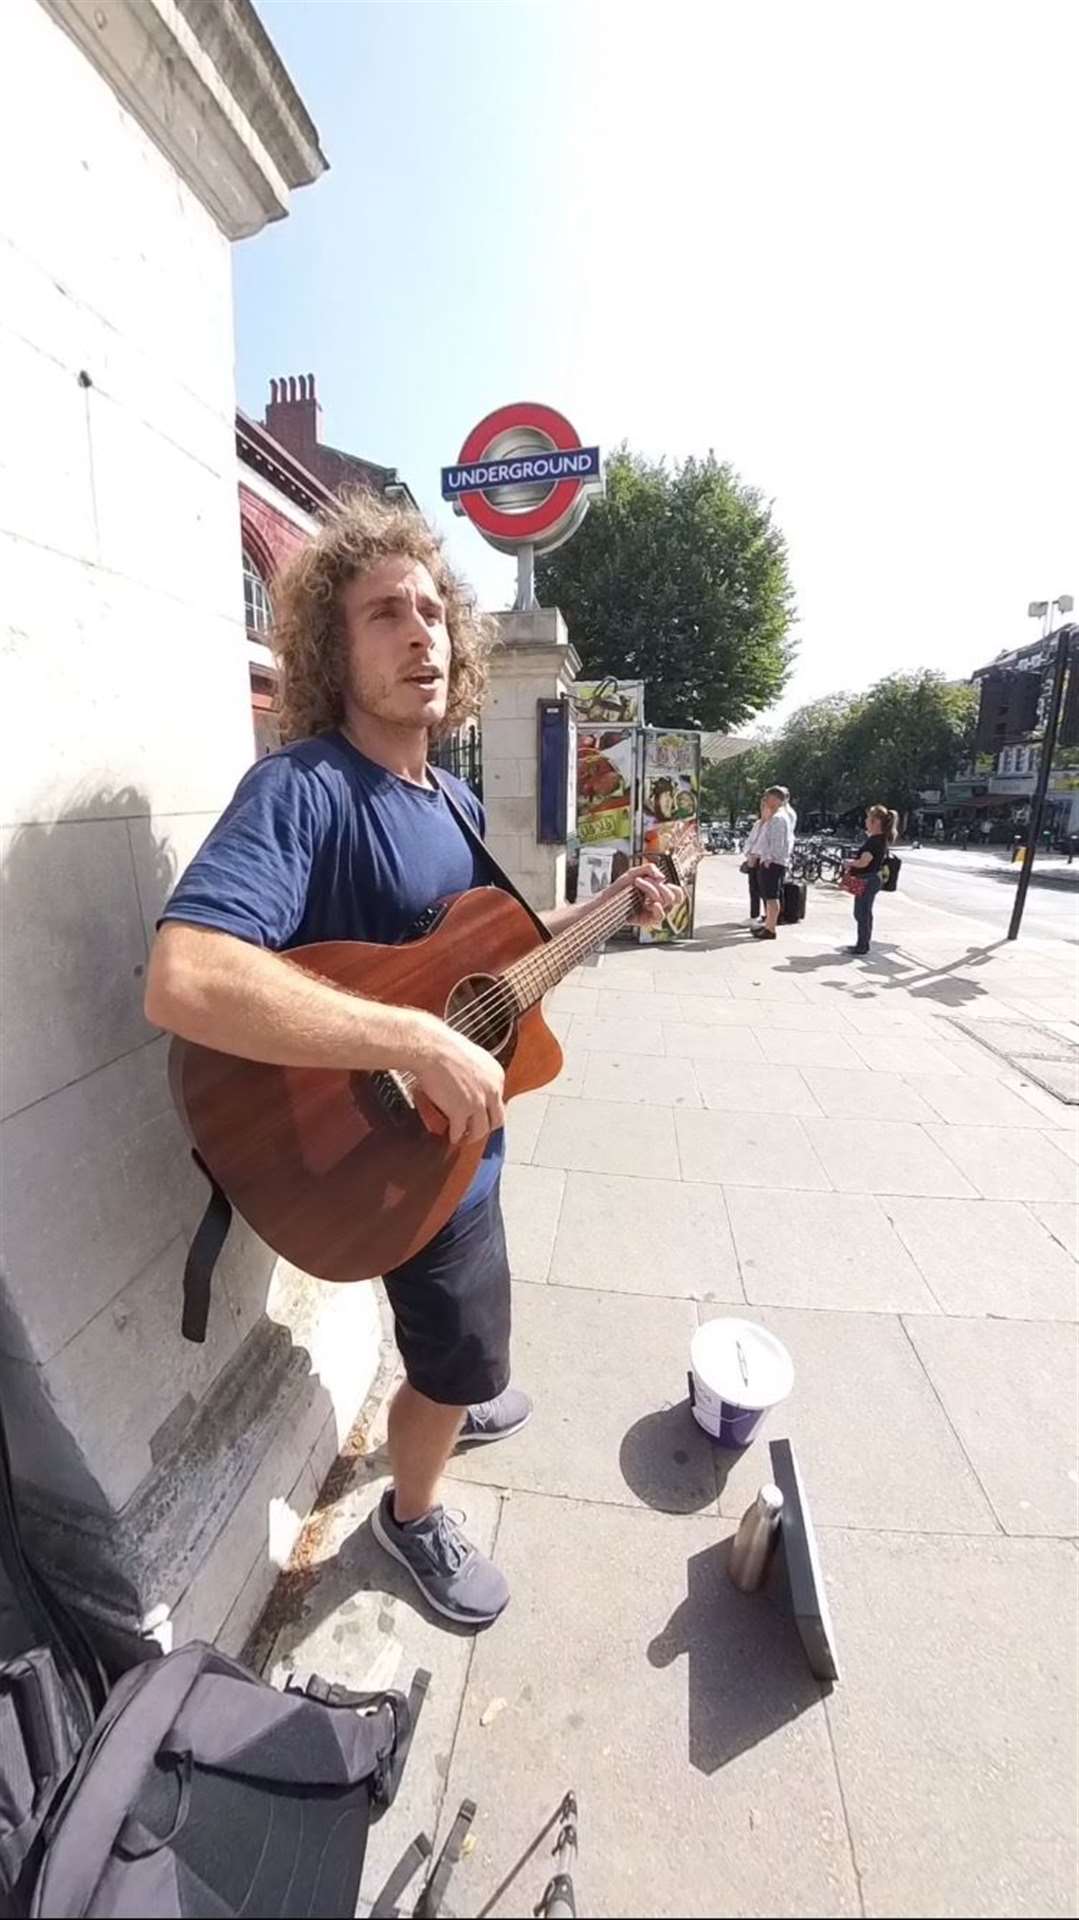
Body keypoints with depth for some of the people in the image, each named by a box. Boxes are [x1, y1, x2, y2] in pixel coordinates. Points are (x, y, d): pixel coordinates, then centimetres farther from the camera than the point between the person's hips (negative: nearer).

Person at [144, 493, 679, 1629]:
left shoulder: (454, 800, 3)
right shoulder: (299, 789, -25)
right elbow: (182, 982, -40)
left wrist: (606, 912, 3)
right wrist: (423, 1045, -39)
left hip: (460, 1127, 8)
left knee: (459, 1324, 32)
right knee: (464, 1352, 16)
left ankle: (446, 1400, 65)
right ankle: (410, 1515, 49)